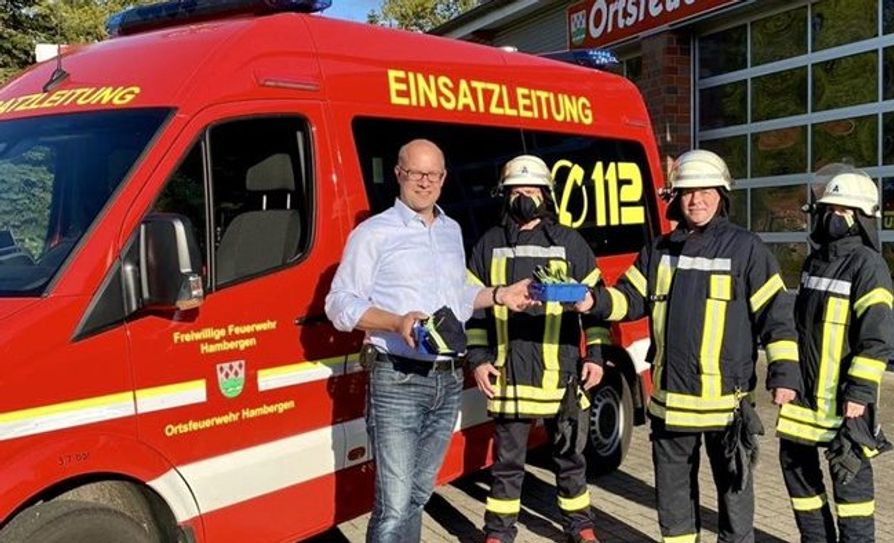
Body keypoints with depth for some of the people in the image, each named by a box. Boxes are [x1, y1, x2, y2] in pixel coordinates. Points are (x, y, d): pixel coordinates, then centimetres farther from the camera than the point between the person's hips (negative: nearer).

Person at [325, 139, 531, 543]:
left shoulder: (452, 232, 15)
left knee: (418, 494, 17)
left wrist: (499, 296, 12)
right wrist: (396, 323, -22)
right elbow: (339, 304, -9)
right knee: (394, 505, -7)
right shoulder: (374, 233, -5)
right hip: (397, 382, -6)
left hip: (448, 380, 6)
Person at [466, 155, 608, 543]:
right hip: (508, 373, 0)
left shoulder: (571, 243, 5)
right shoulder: (489, 245, 6)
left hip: (561, 372, 0)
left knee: (569, 453, 14)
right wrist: (478, 358, 0)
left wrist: (595, 354, 0)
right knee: (507, 458, 10)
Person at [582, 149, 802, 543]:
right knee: (672, 485, 17)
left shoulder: (745, 248, -4)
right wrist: (595, 300, -11)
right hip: (670, 394, 4)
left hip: (725, 396, -4)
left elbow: (776, 313, -4)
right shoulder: (659, 249, 8)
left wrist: (784, 374, -10)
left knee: (733, 485, 11)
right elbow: (631, 300, 9)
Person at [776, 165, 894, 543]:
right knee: (795, 460, 14)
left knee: (849, 473, 1)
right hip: (806, 389, 8)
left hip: (843, 394, -8)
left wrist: (860, 391, -20)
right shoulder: (815, 260, 12)